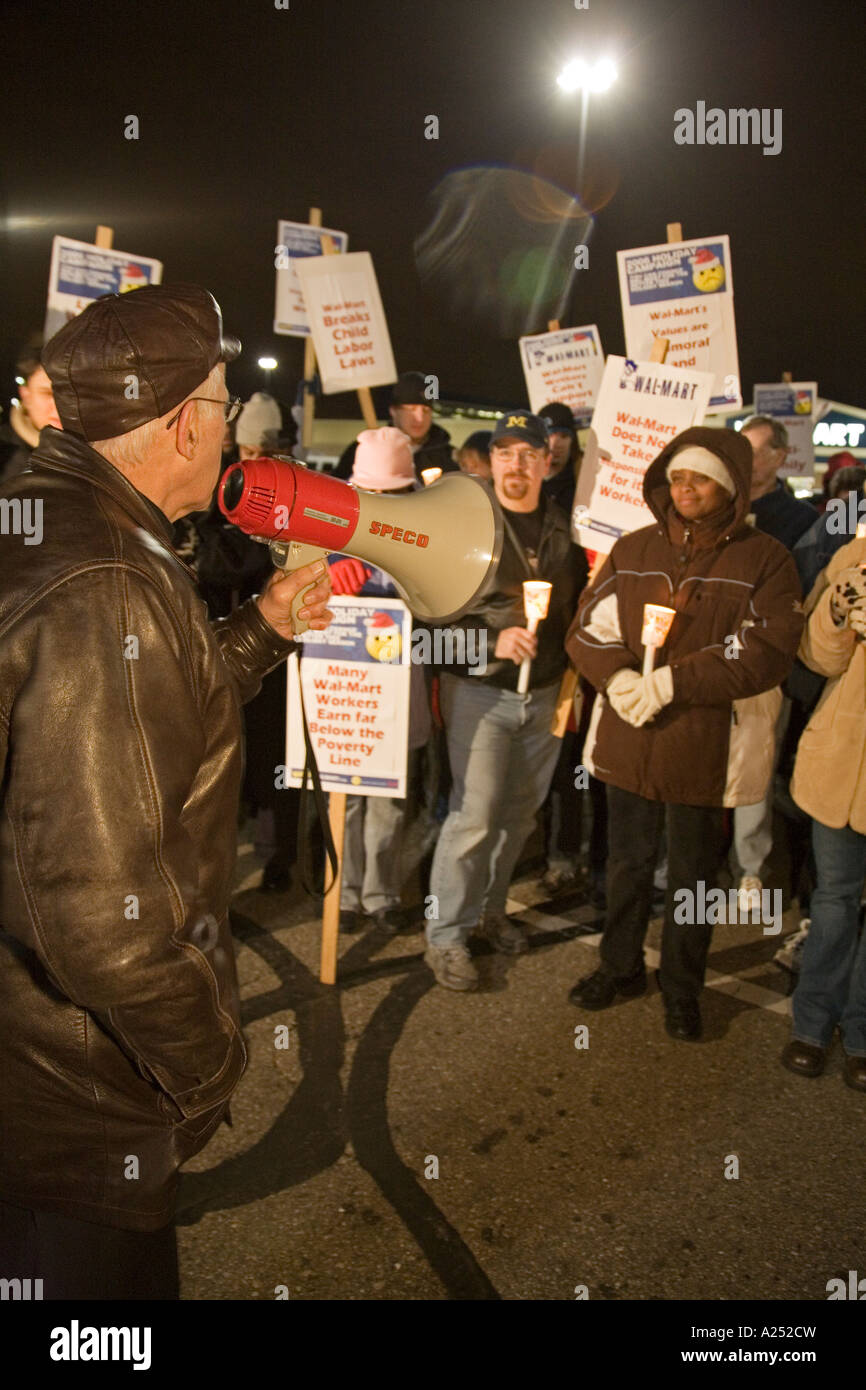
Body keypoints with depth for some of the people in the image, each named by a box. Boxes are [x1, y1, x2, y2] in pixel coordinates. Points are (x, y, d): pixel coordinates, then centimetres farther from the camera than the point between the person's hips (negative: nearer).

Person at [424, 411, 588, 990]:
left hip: (544, 695, 5)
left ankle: (490, 906, 32)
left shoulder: (564, 530, 7)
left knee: (520, 812, 12)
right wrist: (493, 639, -21)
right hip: (480, 690, -5)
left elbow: (579, 611, 15)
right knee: (475, 814, -7)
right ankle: (446, 935, 7)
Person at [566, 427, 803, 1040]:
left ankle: (682, 988, 33)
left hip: (706, 748, -3)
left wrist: (669, 682, -20)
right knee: (627, 864, 18)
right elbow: (587, 628, 3)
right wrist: (619, 678, -17)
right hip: (629, 740, 3)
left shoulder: (765, 560, -5)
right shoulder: (632, 551, 6)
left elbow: (764, 654, -15)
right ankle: (621, 967, 39)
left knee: (693, 875, 12)